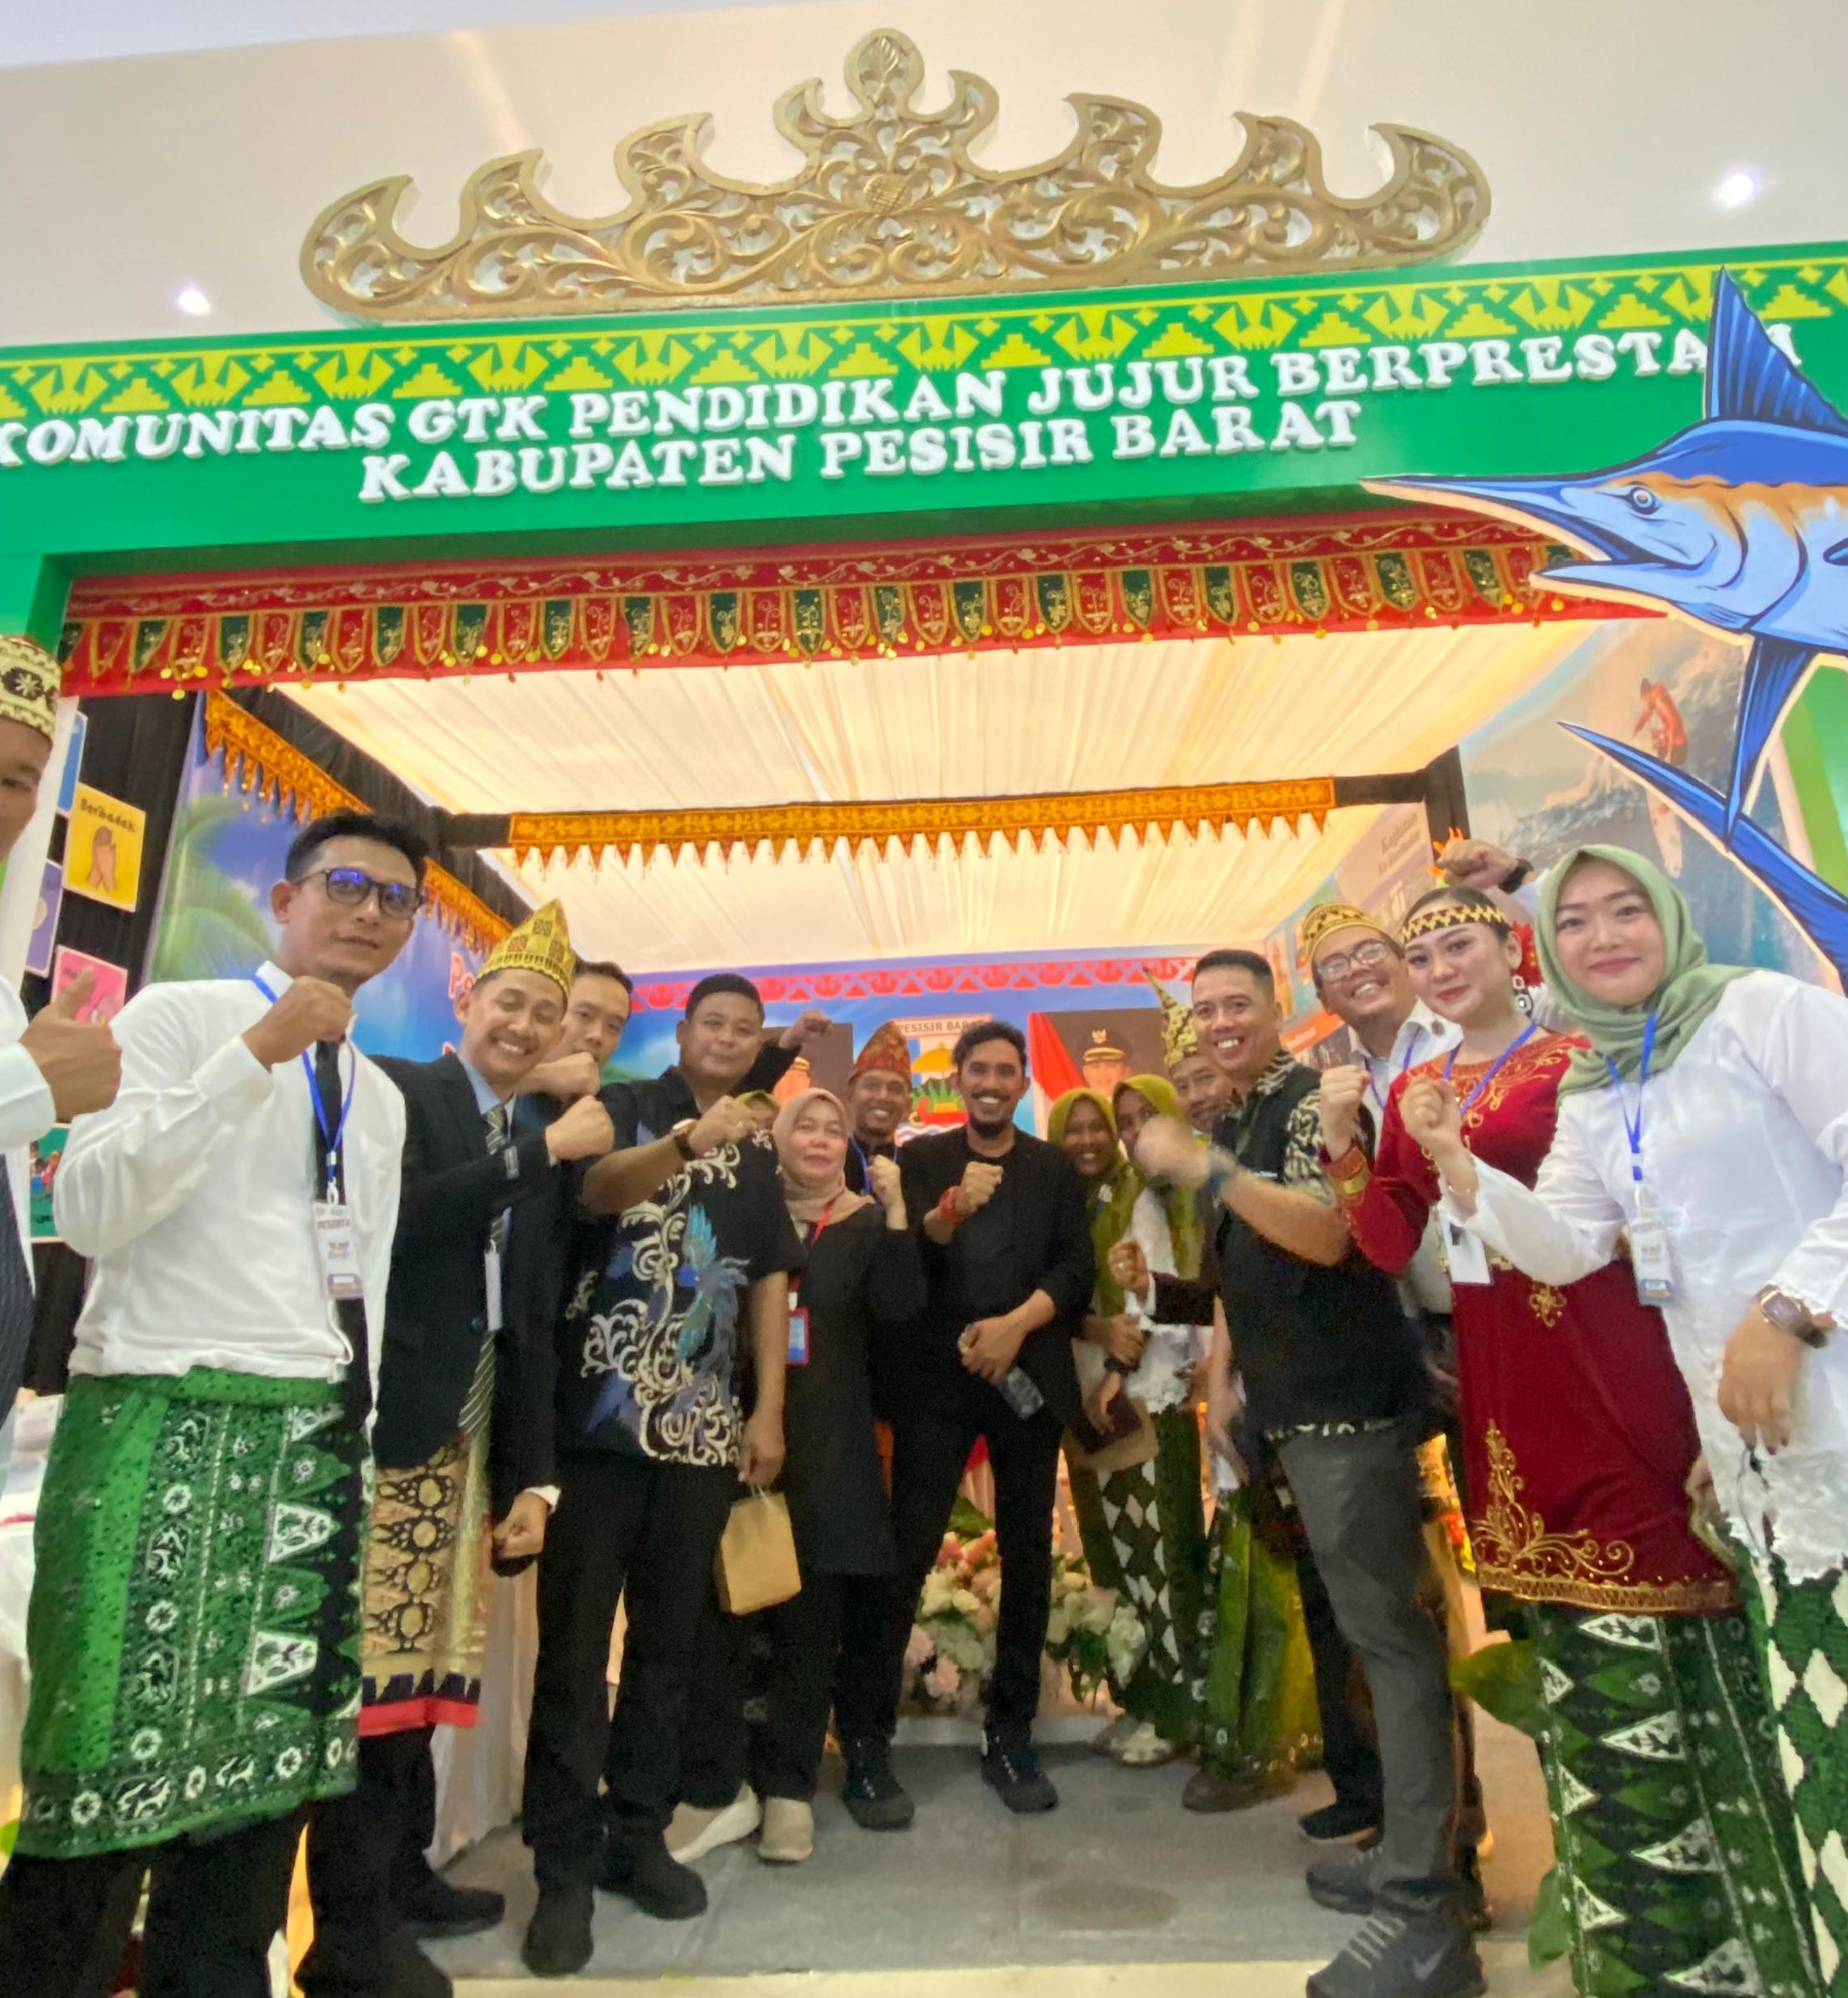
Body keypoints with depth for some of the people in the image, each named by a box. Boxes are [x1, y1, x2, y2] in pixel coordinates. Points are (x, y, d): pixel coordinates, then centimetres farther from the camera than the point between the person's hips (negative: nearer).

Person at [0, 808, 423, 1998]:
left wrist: (357, 1435, 13)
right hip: (168, 1420, -6)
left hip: (316, 1439, 6)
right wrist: (257, 1053, -19)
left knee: (270, 1753, 12)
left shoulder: (383, 1097, 16)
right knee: (115, 1752, 0)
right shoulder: (180, 1016, -2)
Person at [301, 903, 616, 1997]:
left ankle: (404, 1878, 30)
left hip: (469, 1435, 6)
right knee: (376, 1664, -4)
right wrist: (545, 1151, -18)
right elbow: (401, 1213, -23)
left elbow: (534, 1327, 13)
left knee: (422, 1663, 14)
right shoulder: (396, 1089, -2)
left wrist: (533, 1476, 9)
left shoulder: (540, 1146, 15)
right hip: (384, 1421, -6)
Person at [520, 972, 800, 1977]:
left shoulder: (758, 1153, 12)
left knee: (668, 1639, 14)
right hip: (600, 1416, -4)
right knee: (574, 1641, 3)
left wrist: (769, 1411, 4)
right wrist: (686, 1141, -41)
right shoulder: (627, 1107, -1)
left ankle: (637, 1837, 28)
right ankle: (564, 1863, 16)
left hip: (702, 1430, 5)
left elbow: (770, 1281, 11)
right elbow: (592, 1187, -23)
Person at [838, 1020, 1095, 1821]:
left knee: (1028, 1562, 8)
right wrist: (948, 1213, -27)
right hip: (937, 1380, -2)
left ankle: (1011, 1737, 23)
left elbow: (1077, 1269, 0)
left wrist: (1016, 1323, -15)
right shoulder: (922, 1158, 5)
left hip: (1028, 1379, 2)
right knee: (905, 1557, -3)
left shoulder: (1054, 1168, 10)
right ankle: (868, 1744, 9)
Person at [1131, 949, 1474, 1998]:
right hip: (1301, 1406, 9)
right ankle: (1408, 1848, 32)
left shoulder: (1311, 1098, -11)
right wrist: (1223, 1377, 16)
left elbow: (1328, 1236, -24)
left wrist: (1201, 1167, -29)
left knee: (1389, 1634, -5)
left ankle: (1425, 1914, 4)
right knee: (1366, 1628, 18)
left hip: (1350, 1402, -9)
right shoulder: (1234, 1124, 15)